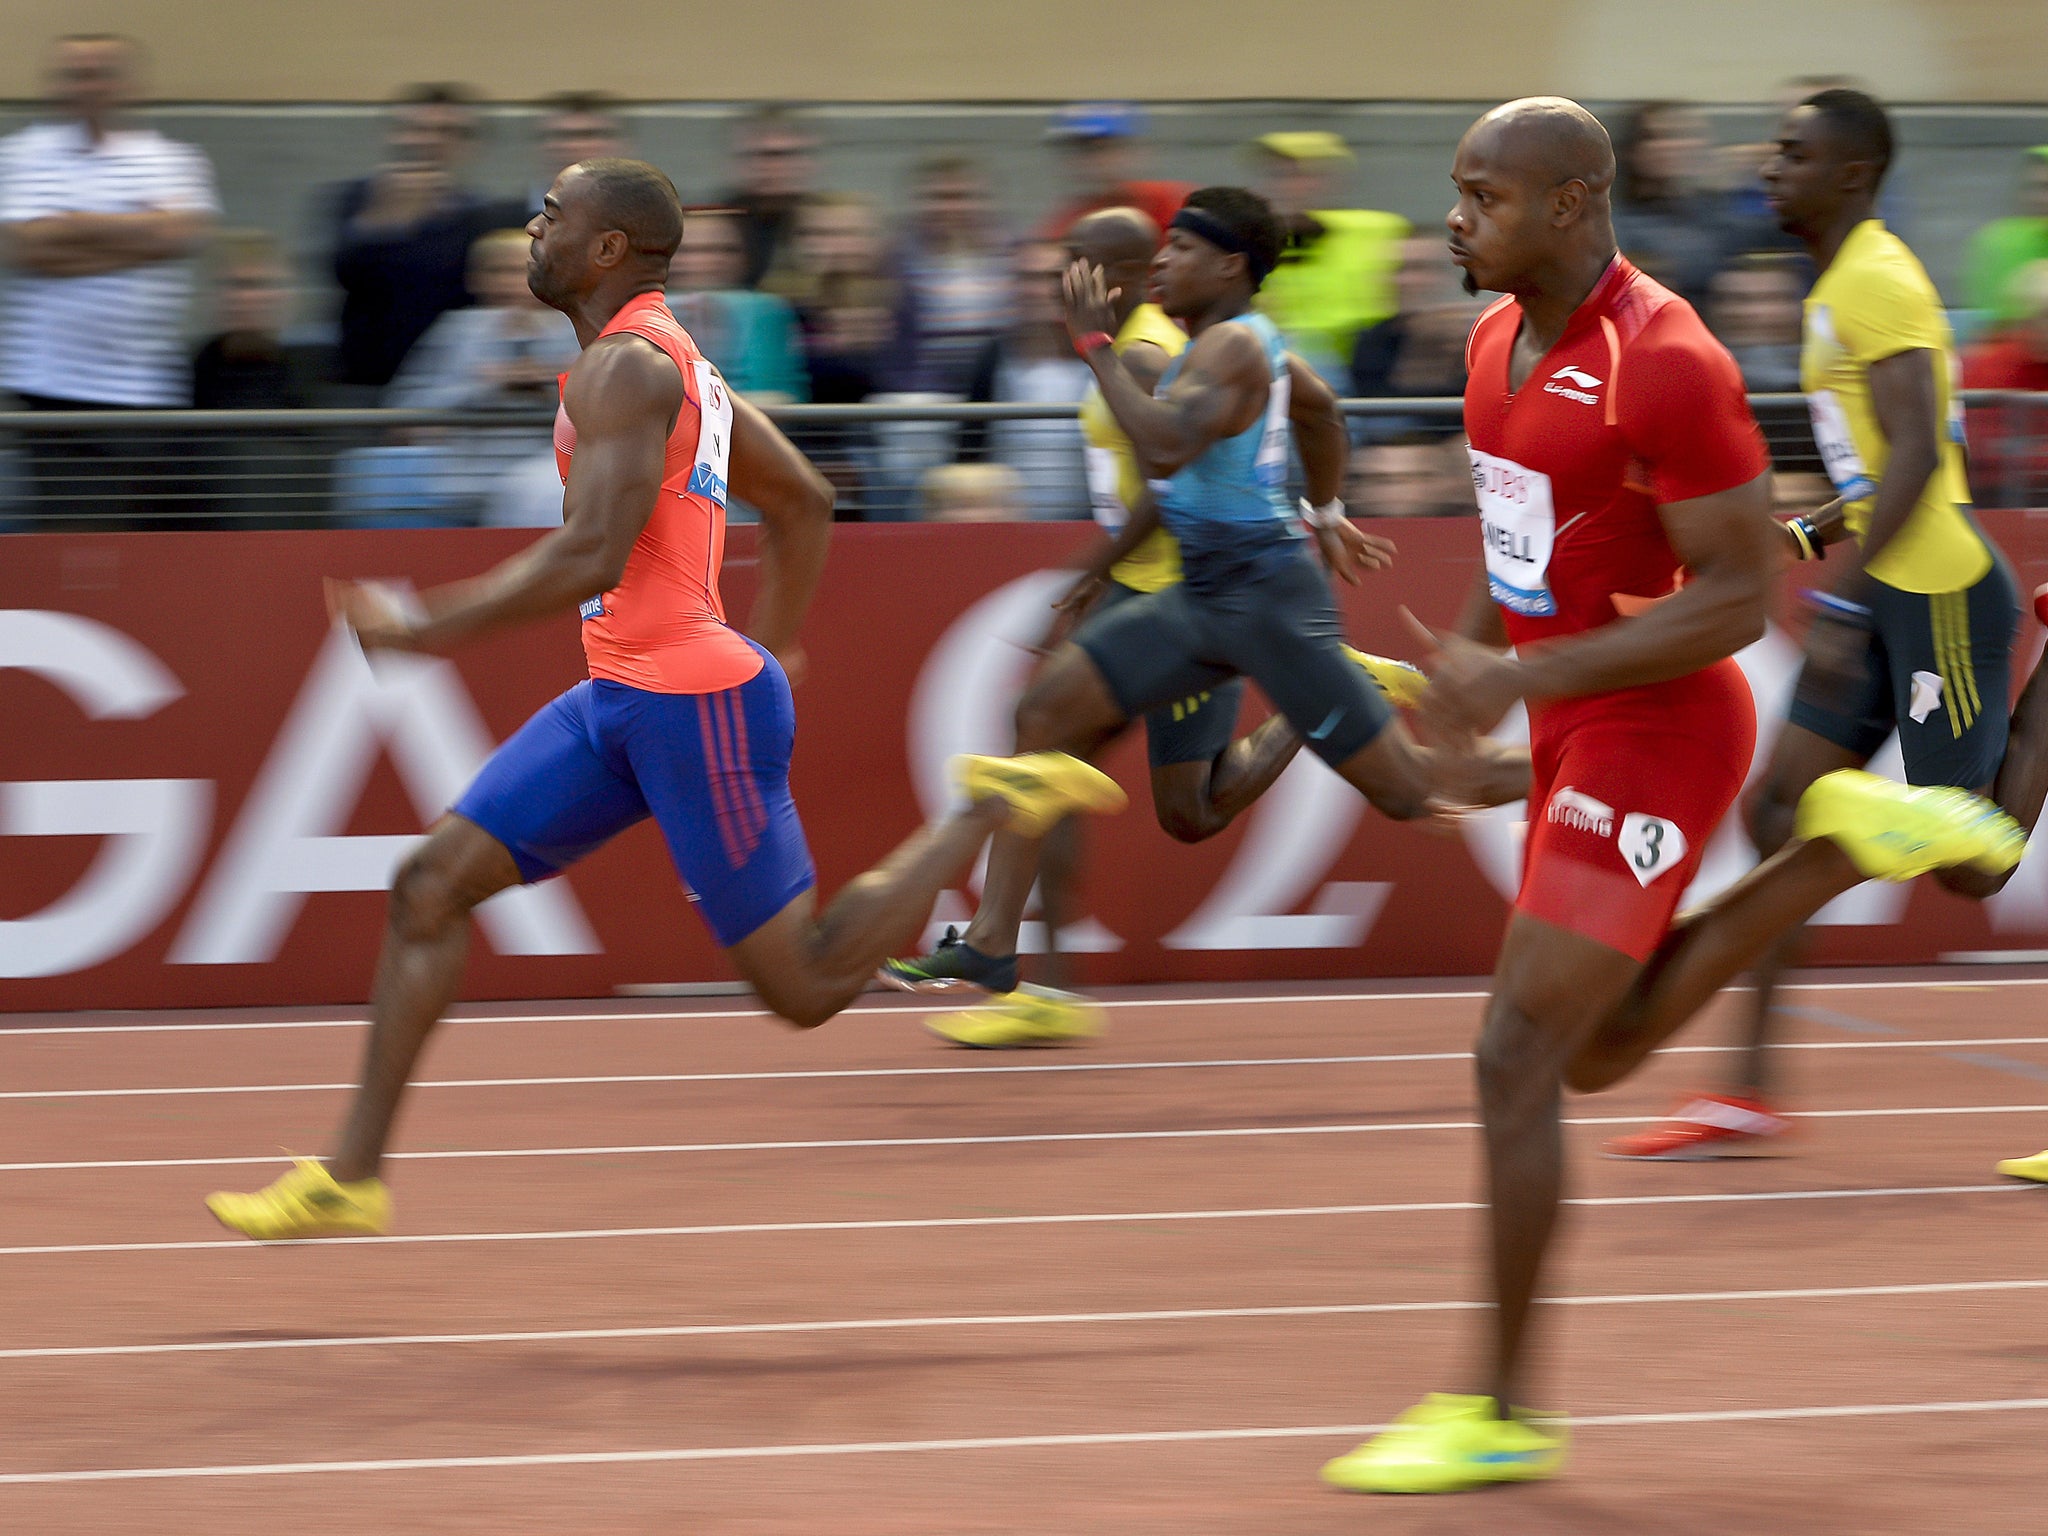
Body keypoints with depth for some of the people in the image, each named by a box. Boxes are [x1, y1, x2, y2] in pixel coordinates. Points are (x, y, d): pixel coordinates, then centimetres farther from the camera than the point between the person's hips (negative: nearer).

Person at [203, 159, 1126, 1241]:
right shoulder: (675, 360, 15)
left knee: (805, 989, -2)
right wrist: (771, 650, 28)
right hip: (620, 700, 10)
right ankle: (353, 1178, 3)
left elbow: (590, 557, -25)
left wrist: (427, 627, -19)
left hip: (689, 702, -10)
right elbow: (804, 504, 23)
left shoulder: (626, 367, -16)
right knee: (431, 883, 2)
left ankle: (993, 808, 11)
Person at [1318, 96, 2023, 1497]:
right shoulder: (1505, 339, 6)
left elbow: (1738, 600, -22)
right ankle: (1851, 849, 25)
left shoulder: (1664, 366, -22)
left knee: (1517, 1056, -10)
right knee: (1599, 1054, 18)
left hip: (1657, 736, -10)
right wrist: (1470, 649, 6)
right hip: (1574, 734, 10)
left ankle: (1501, 1415, -2)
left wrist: (1522, 677, -26)